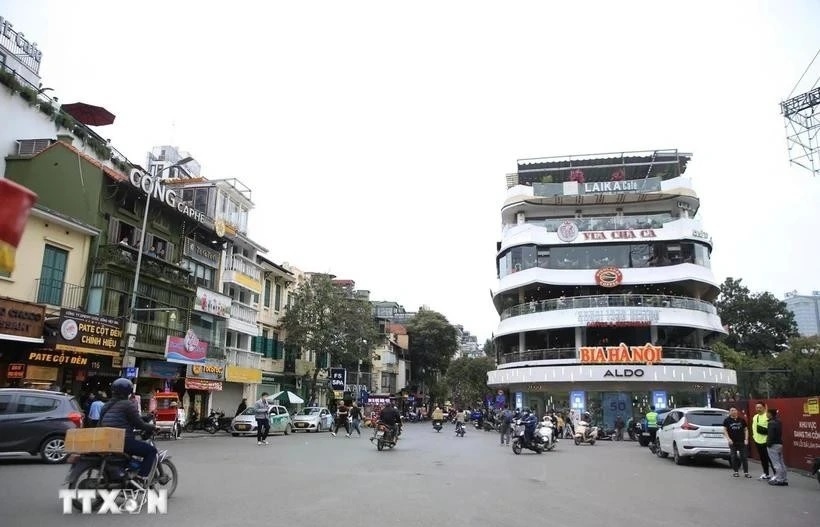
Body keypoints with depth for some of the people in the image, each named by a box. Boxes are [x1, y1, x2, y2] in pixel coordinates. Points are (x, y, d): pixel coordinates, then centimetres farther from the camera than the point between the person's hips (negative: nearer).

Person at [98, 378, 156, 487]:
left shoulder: (106, 406, 17)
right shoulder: (127, 404, -7)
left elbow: (100, 424, 25)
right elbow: (139, 424, -9)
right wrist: (152, 427, 7)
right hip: (124, 441, -9)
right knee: (151, 450, -1)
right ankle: (141, 478, -12)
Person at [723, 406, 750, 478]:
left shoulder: (741, 420, 6)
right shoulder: (727, 420, 1)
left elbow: (746, 430, 8)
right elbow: (725, 430, 1)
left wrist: (746, 439, -1)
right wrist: (729, 439, -10)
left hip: (742, 442, 1)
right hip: (732, 442, -1)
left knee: (744, 457, 1)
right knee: (734, 457, 4)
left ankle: (746, 472, 6)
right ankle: (735, 472, 13)